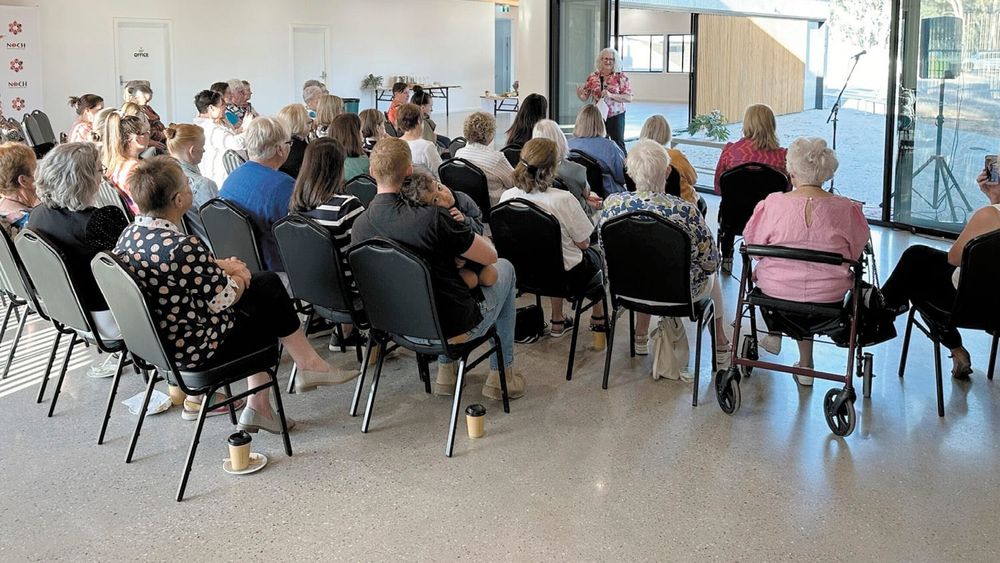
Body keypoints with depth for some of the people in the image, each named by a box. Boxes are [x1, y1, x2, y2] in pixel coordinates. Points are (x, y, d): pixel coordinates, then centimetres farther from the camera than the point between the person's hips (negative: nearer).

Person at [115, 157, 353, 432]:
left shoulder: (129, 236, -3)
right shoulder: (184, 247, -30)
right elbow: (224, 299, -20)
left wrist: (219, 267, 4)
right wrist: (238, 277, 1)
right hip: (195, 352, -9)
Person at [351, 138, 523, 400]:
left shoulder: (360, 225, -9)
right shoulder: (433, 218, -28)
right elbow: (490, 256, -16)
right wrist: (470, 234, 5)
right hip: (457, 327, -6)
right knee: (504, 268, 22)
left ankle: (446, 370, 35)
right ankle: (501, 374, 27)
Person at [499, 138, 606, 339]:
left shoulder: (507, 196, -14)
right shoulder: (562, 199, -29)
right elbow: (583, 243, -16)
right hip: (569, 277, -4)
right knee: (596, 255, 29)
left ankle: (557, 322, 40)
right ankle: (598, 319, 46)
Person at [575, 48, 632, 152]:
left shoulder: (621, 77, -3)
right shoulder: (593, 77, 4)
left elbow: (629, 98, -9)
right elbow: (584, 98, 7)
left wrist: (611, 95, -21)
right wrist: (579, 93, -16)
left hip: (616, 116, -2)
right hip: (597, 116, 2)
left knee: (618, 145, -1)